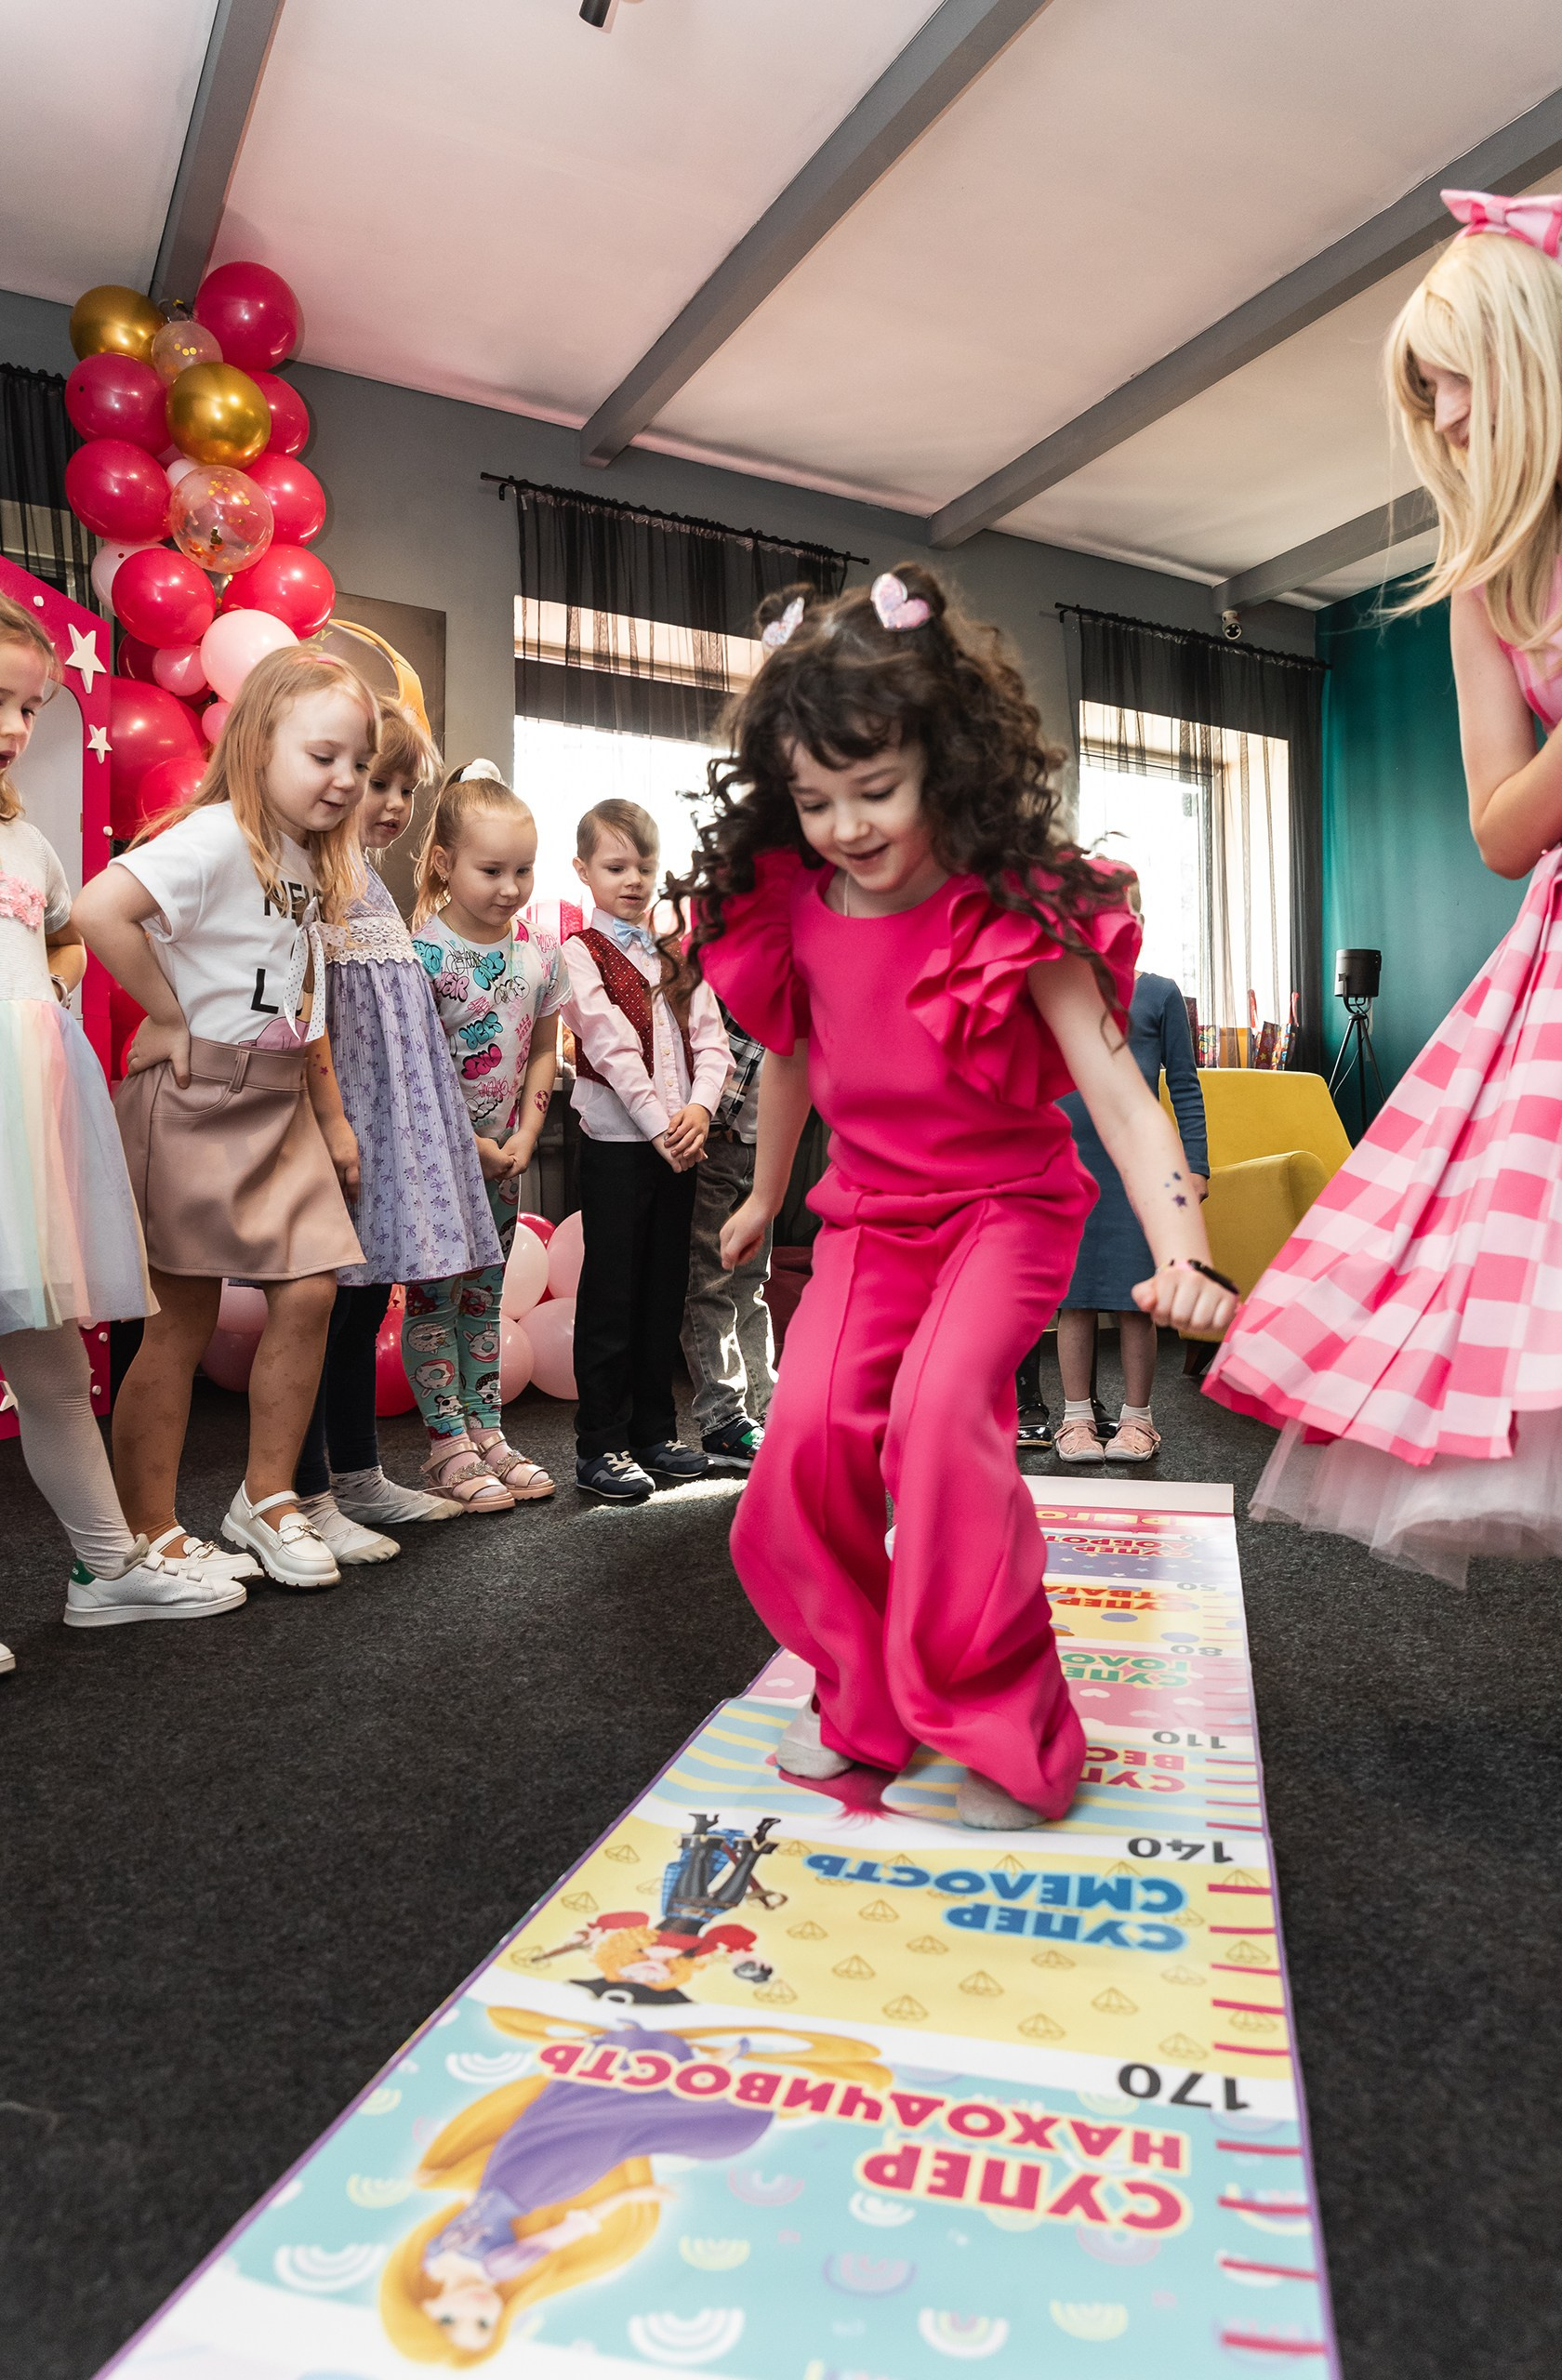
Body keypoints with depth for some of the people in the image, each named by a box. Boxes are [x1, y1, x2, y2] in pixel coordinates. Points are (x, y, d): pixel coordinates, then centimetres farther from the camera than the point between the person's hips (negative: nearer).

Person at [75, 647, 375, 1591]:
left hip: (281, 1102, 8)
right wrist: (170, 1017, -19)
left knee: (309, 1292, 3)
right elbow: (99, 909, -31)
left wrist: (334, 1118, 18)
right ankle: (149, 1535, 14)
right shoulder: (217, 837, -16)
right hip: (195, 1098, -7)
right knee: (184, 1318, 0)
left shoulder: (313, 860, 11)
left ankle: (267, 1499, 20)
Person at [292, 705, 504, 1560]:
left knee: (365, 1302, 14)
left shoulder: (373, 882, 18)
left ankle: (359, 1477, 26)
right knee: (325, 1306, -3)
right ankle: (306, 1498, 7)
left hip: (391, 1127, 9)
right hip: (337, 1118, -9)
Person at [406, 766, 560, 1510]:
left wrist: (522, 1137, -1)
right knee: (433, 1295, 2)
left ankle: (486, 1431, 23)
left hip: (502, 1155, 6)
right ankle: (449, 1444, 11)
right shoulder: (424, 955, -18)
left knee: (485, 1295, 13)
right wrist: (474, 1146, -13)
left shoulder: (541, 951, 0)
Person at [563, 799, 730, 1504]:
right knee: (611, 1294, -1)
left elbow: (711, 1038, 5)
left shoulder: (676, 955, 14)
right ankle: (600, 1446, 7)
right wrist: (660, 1126, -18)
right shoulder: (580, 954, -3)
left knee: (665, 1291, 11)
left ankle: (653, 1432, 23)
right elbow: (612, 1048, -13)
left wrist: (699, 1107, -13)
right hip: (617, 1141, -5)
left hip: (677, 1142, 6)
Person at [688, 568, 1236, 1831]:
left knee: (943, 1407, -28)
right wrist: (766, 1198, 26)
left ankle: (1005, 1727, -8)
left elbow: (1118, 1089, -28)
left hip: (1007, 1202, -4)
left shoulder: (1017, 914, -19)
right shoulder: (795, 911, -4)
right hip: (871, 1209, 5)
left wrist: (1183, 1252, -43)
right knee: (808, 1429, -13)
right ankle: (862, 1700, 12)